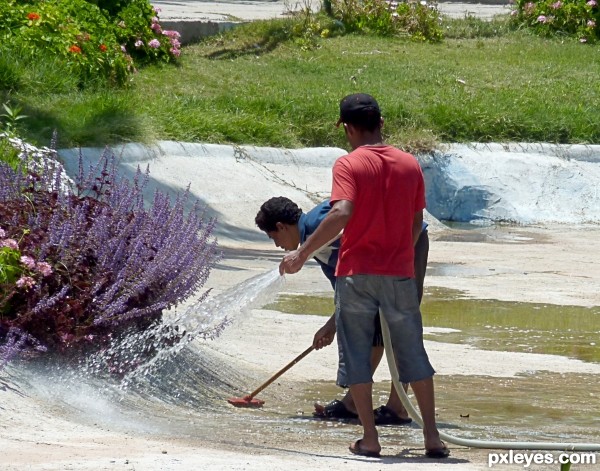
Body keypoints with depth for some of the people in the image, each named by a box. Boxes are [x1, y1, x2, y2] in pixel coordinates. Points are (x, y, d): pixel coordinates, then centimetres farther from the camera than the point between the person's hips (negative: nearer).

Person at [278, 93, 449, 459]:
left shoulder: (348, 165, -8)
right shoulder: (410, 164, 5)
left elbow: (341, 214, -22)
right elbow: (417, 223, 9)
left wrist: (302, 254, -18)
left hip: (356, 272, -3)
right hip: (400, 273, 3)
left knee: (356, 354, 6)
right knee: (413, 354, 11)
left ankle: (370, 438, 2)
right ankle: (432, 436, 8)